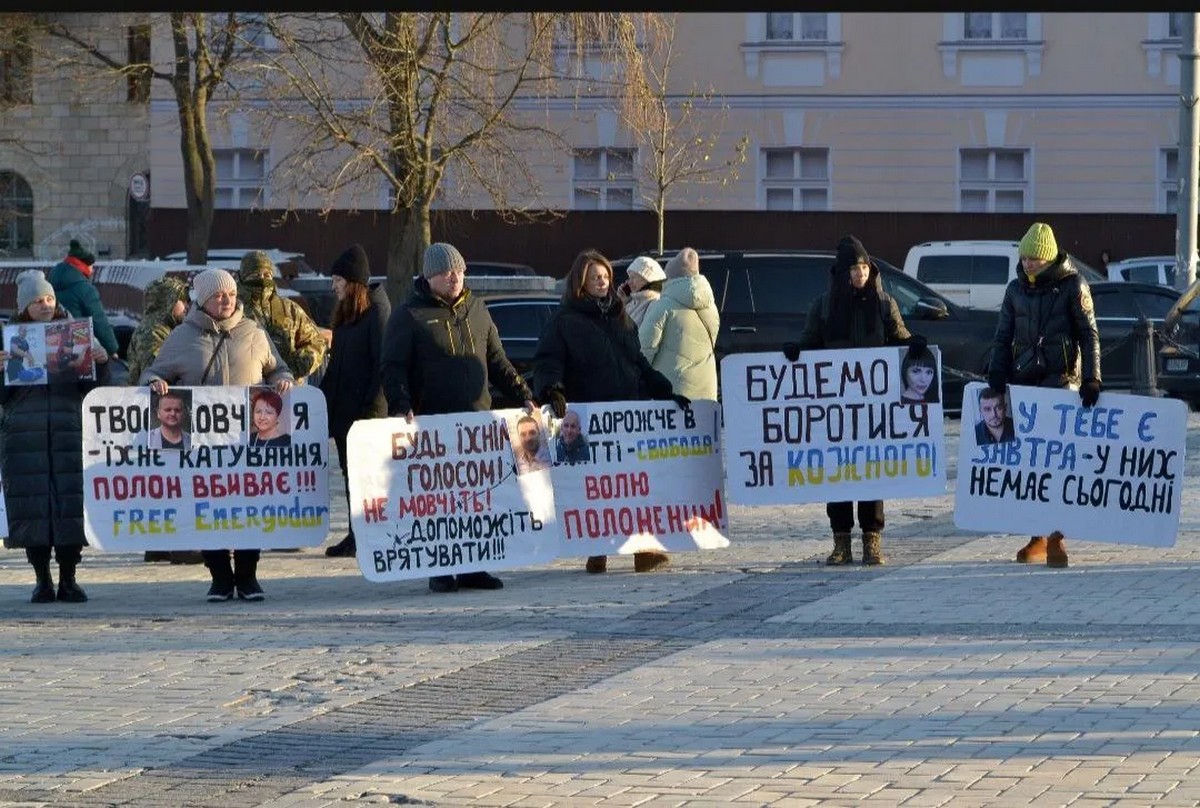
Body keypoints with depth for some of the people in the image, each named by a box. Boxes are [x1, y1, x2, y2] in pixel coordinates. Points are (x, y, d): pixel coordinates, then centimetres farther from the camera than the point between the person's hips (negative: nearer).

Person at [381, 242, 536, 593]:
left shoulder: (476, 309, 15)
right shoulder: (408, 315, 0)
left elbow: (497, 362, 21)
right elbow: (393, 368, -5)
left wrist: (524, 396, 13)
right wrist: (402, 406, -20)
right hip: (432, 425, -5)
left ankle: (472, 567, 11)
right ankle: (440, 570, 4)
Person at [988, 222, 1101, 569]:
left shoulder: (1072, 285, 0)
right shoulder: (1016, 289, 13)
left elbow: (1089, 334, -1)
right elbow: (1003, 336, 16)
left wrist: (1091, 379, -9)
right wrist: (997, 373, 1)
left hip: (1061, 379, -5)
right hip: (1024, 380, 5)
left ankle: (1056, 536, -12)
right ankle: (1039, 536, 8)